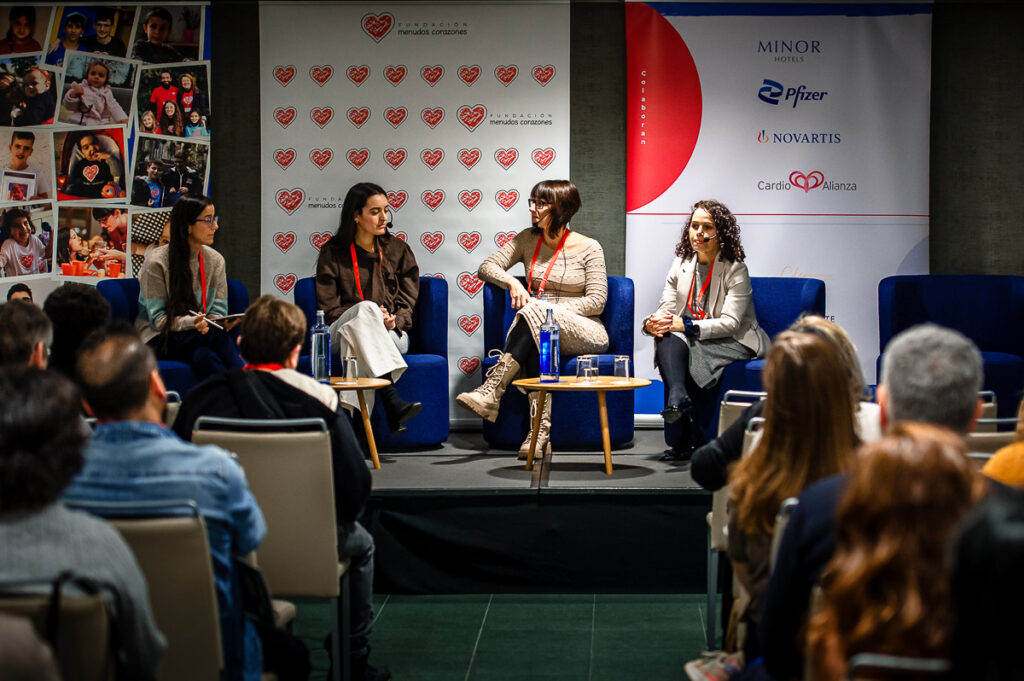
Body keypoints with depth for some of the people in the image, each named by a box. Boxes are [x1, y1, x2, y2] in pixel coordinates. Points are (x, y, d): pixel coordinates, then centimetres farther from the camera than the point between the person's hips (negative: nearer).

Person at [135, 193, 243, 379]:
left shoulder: (215, 260, 6)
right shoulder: (157, 261, -9)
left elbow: (218, 311, 5)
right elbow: (158, 319, -13)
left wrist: (223, 323, -21)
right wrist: (191, 323, -32)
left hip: (201, 335, 4)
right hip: (158, 338, -4)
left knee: (204, 357, -35)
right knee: (217, 334, -33)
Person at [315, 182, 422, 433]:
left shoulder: (398, 250, 13)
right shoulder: (332, 253, 5)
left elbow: (407, 303, 9)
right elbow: (328, 310, 1)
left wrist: (393, 321, -14)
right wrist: (371, 316, -15)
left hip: (392, 336, 1)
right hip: (341, 333, -1)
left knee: (357, 342, -36)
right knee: (366, 307, -37)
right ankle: (391, 401, -53)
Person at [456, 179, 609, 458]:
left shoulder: (588, 248, 0)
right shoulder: (528, 240, 12)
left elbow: (596, 302, -6)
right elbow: (486, 267, 10)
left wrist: (550, 309, -15)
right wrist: (510, 281, -12)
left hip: (585, 333, -3)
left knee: (534, 312, -35)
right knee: (534, 345, -38)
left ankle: (491, 391, -44)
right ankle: (541, 431, -51)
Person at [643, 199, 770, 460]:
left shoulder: (735, 269, -8)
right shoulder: (681, 264, 8)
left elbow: (729, 323, -17)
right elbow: (666, 310, 3)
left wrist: (685, 325, -28)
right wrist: (652, 323, -22)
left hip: (735, 343, -5)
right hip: (690, 343, 5)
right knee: (667, 338, -28)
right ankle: (678, 398, -44)